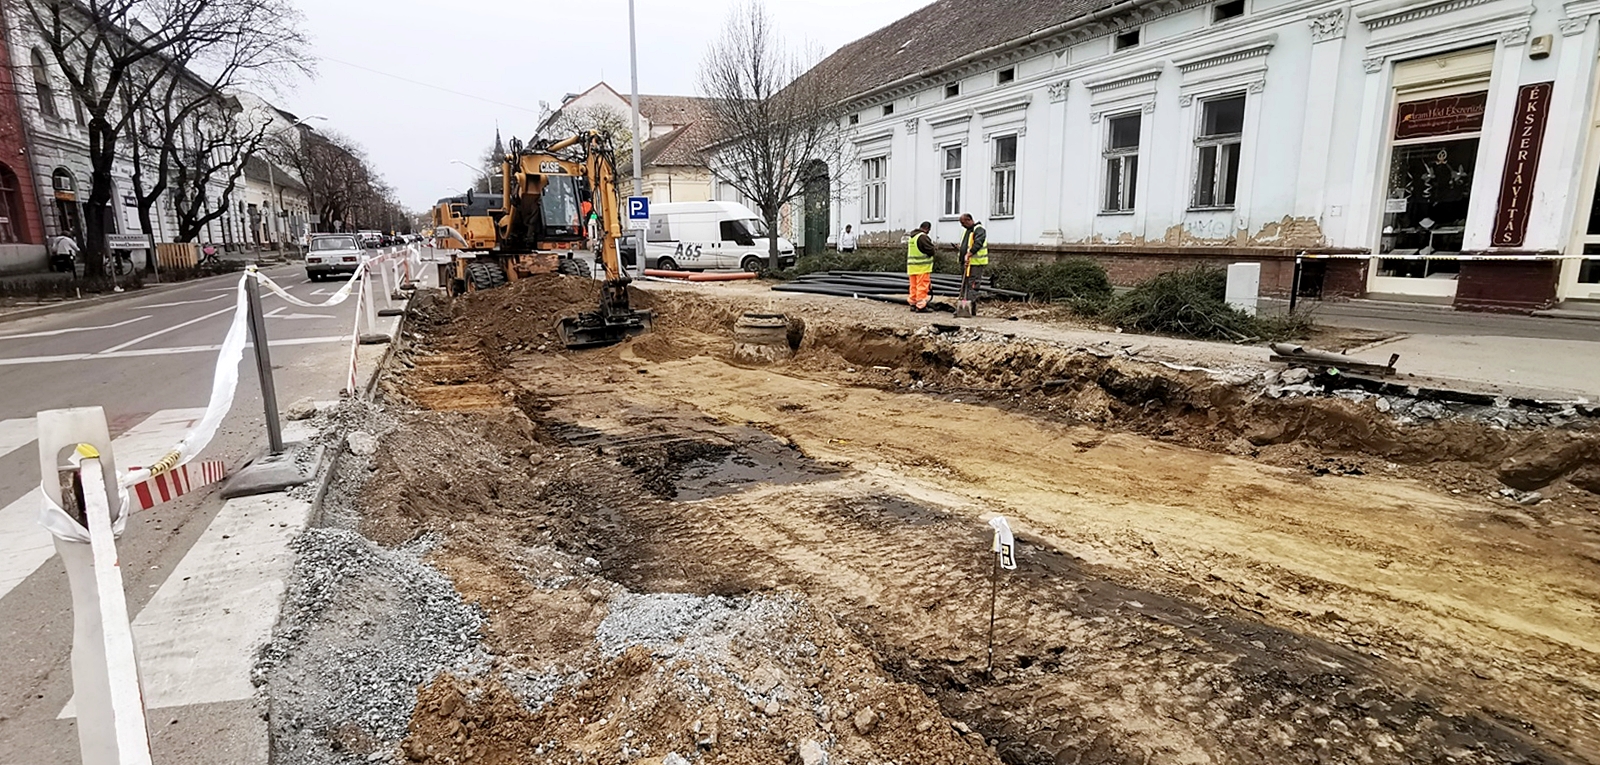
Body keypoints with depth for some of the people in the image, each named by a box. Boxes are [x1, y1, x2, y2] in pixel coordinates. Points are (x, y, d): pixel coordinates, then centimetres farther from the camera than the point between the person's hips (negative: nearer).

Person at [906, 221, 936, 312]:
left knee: (913, 286, 14)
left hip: (911, 267, 9)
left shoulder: (911, 237, 15)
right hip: (922, 267, -8)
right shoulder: (923, 237, -15)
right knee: (922, 287, -6)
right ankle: (921, 306, -6)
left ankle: (913, 304, 20)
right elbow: (931, 251, -17)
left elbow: (907, 251, 21)